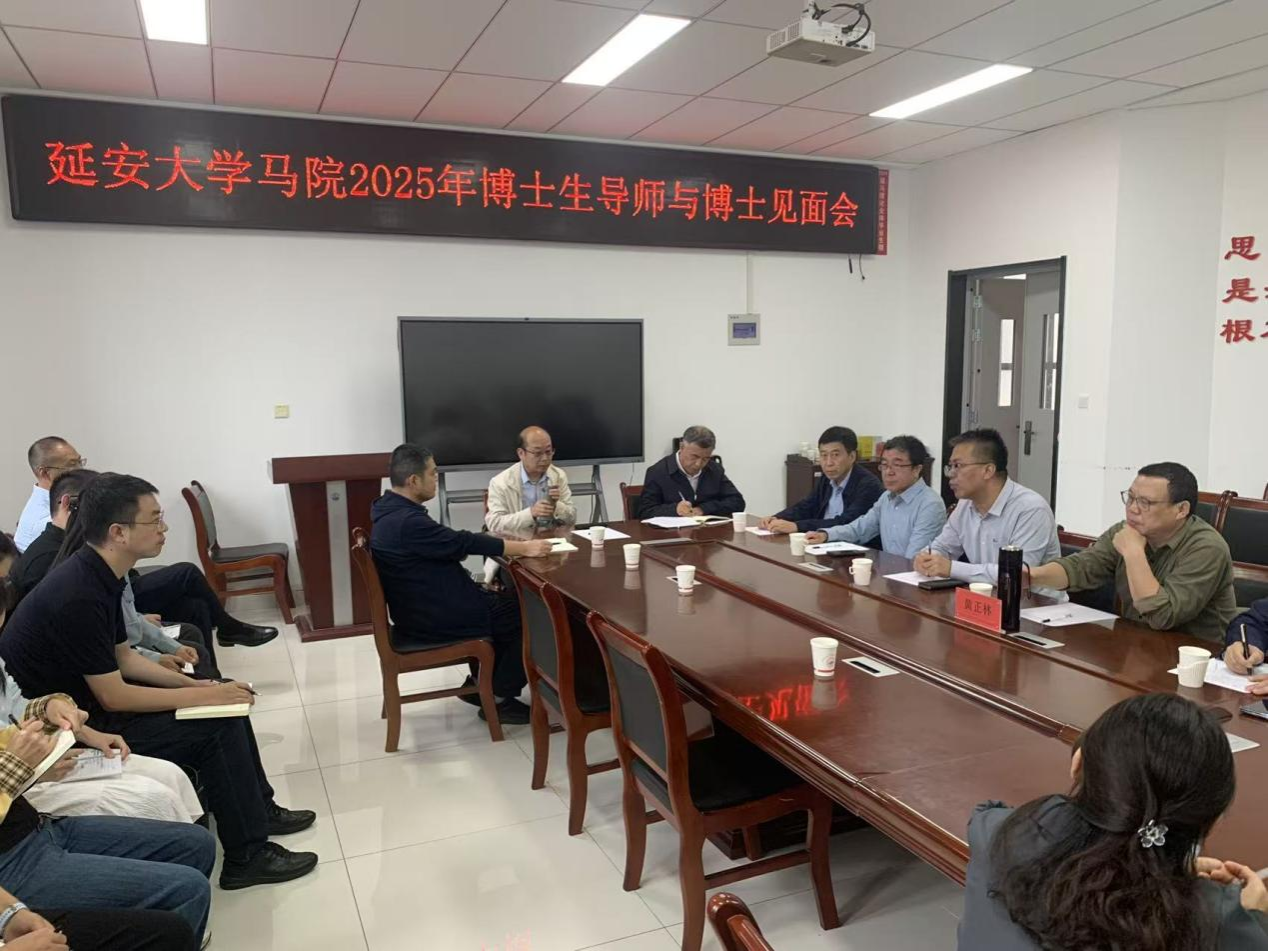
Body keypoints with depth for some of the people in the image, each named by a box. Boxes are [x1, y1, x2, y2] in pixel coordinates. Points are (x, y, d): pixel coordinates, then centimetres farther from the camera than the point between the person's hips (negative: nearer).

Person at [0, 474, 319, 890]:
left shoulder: (98, 574, 1)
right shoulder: (78, 595, -29)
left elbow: (123, 658, 9)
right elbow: (113, 697, -24)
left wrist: (195, 683, 0)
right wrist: (202, 696, -17)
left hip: (90, 696, 9)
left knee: (228, 701, 6)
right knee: (217, 728, -17)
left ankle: (259, 807, 20)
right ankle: (247, 855, -4)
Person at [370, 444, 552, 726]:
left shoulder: (393, 511, 6)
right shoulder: (407, 522, -28)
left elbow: (450, 544, 12)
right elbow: (463, 543, -22)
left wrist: (508, 544, 8)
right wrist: (525, 547, -12)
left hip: (424, 607, 10)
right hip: (433, 618, -10)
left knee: (506, 602, 20)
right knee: (525, 615, 0)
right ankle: (498, 699, 10)